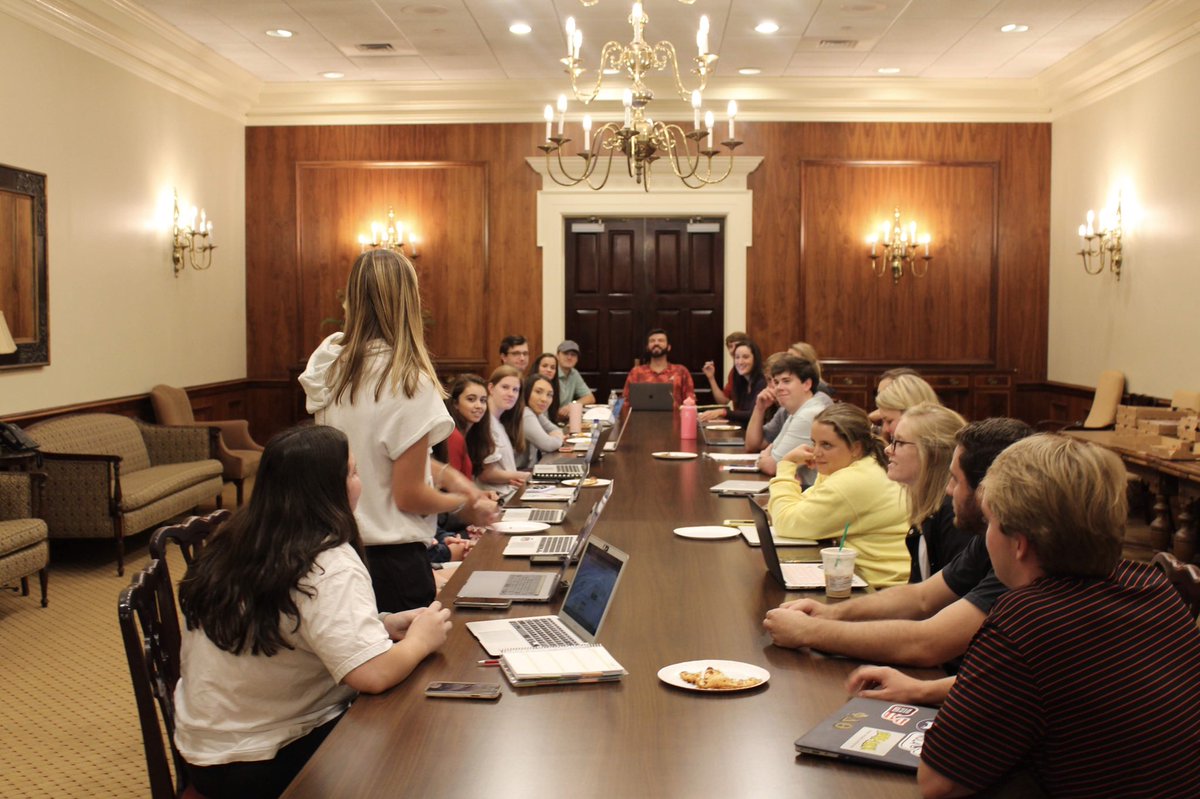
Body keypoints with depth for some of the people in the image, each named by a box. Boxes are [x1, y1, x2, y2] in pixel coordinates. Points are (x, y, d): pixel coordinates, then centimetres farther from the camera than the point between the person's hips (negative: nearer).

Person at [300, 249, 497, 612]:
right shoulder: (408, 383, -20)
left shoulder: (332, 368, 0)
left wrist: (444, 473, 8)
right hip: (390, 558, -7)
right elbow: (409, 496, -16)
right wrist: (464, 504, 0)